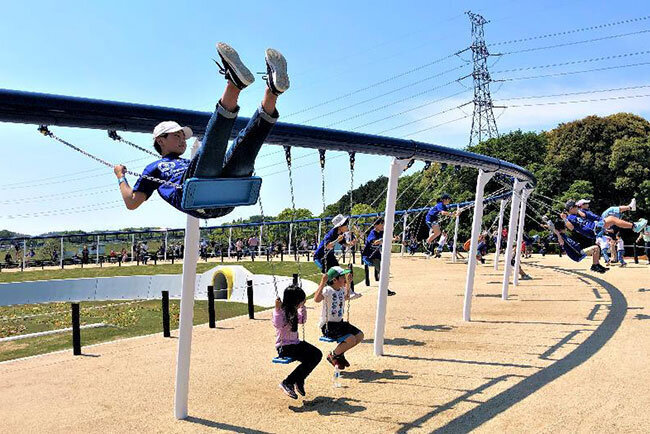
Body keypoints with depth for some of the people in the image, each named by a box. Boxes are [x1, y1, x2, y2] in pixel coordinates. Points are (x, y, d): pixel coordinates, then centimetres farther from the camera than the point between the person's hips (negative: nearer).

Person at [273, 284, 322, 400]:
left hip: (295, 343, 9)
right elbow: (278, 325, -34)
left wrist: (302, 306, 23)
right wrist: (277, 309, -36)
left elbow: (302, 320, 28)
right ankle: (287, 383, -10)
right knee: (310, 359, -22)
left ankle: (299, 381, 5)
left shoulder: (293, 311, 10)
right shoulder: (281, 311, -15)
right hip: (284, 347, -9)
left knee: (317, 354, -7)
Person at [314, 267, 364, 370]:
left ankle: (340, 354, 20)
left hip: (340, 323, 9)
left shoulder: (342, 289, 5)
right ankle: (333, 355, 5)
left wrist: (348, 283, 20)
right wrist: (322, 282, -42)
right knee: (351, 339, -21)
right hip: (328, 326, -9)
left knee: (360, 335, 3)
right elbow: (317, 299, -41)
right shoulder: (327, 290, -20)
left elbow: (347, 297, 31)